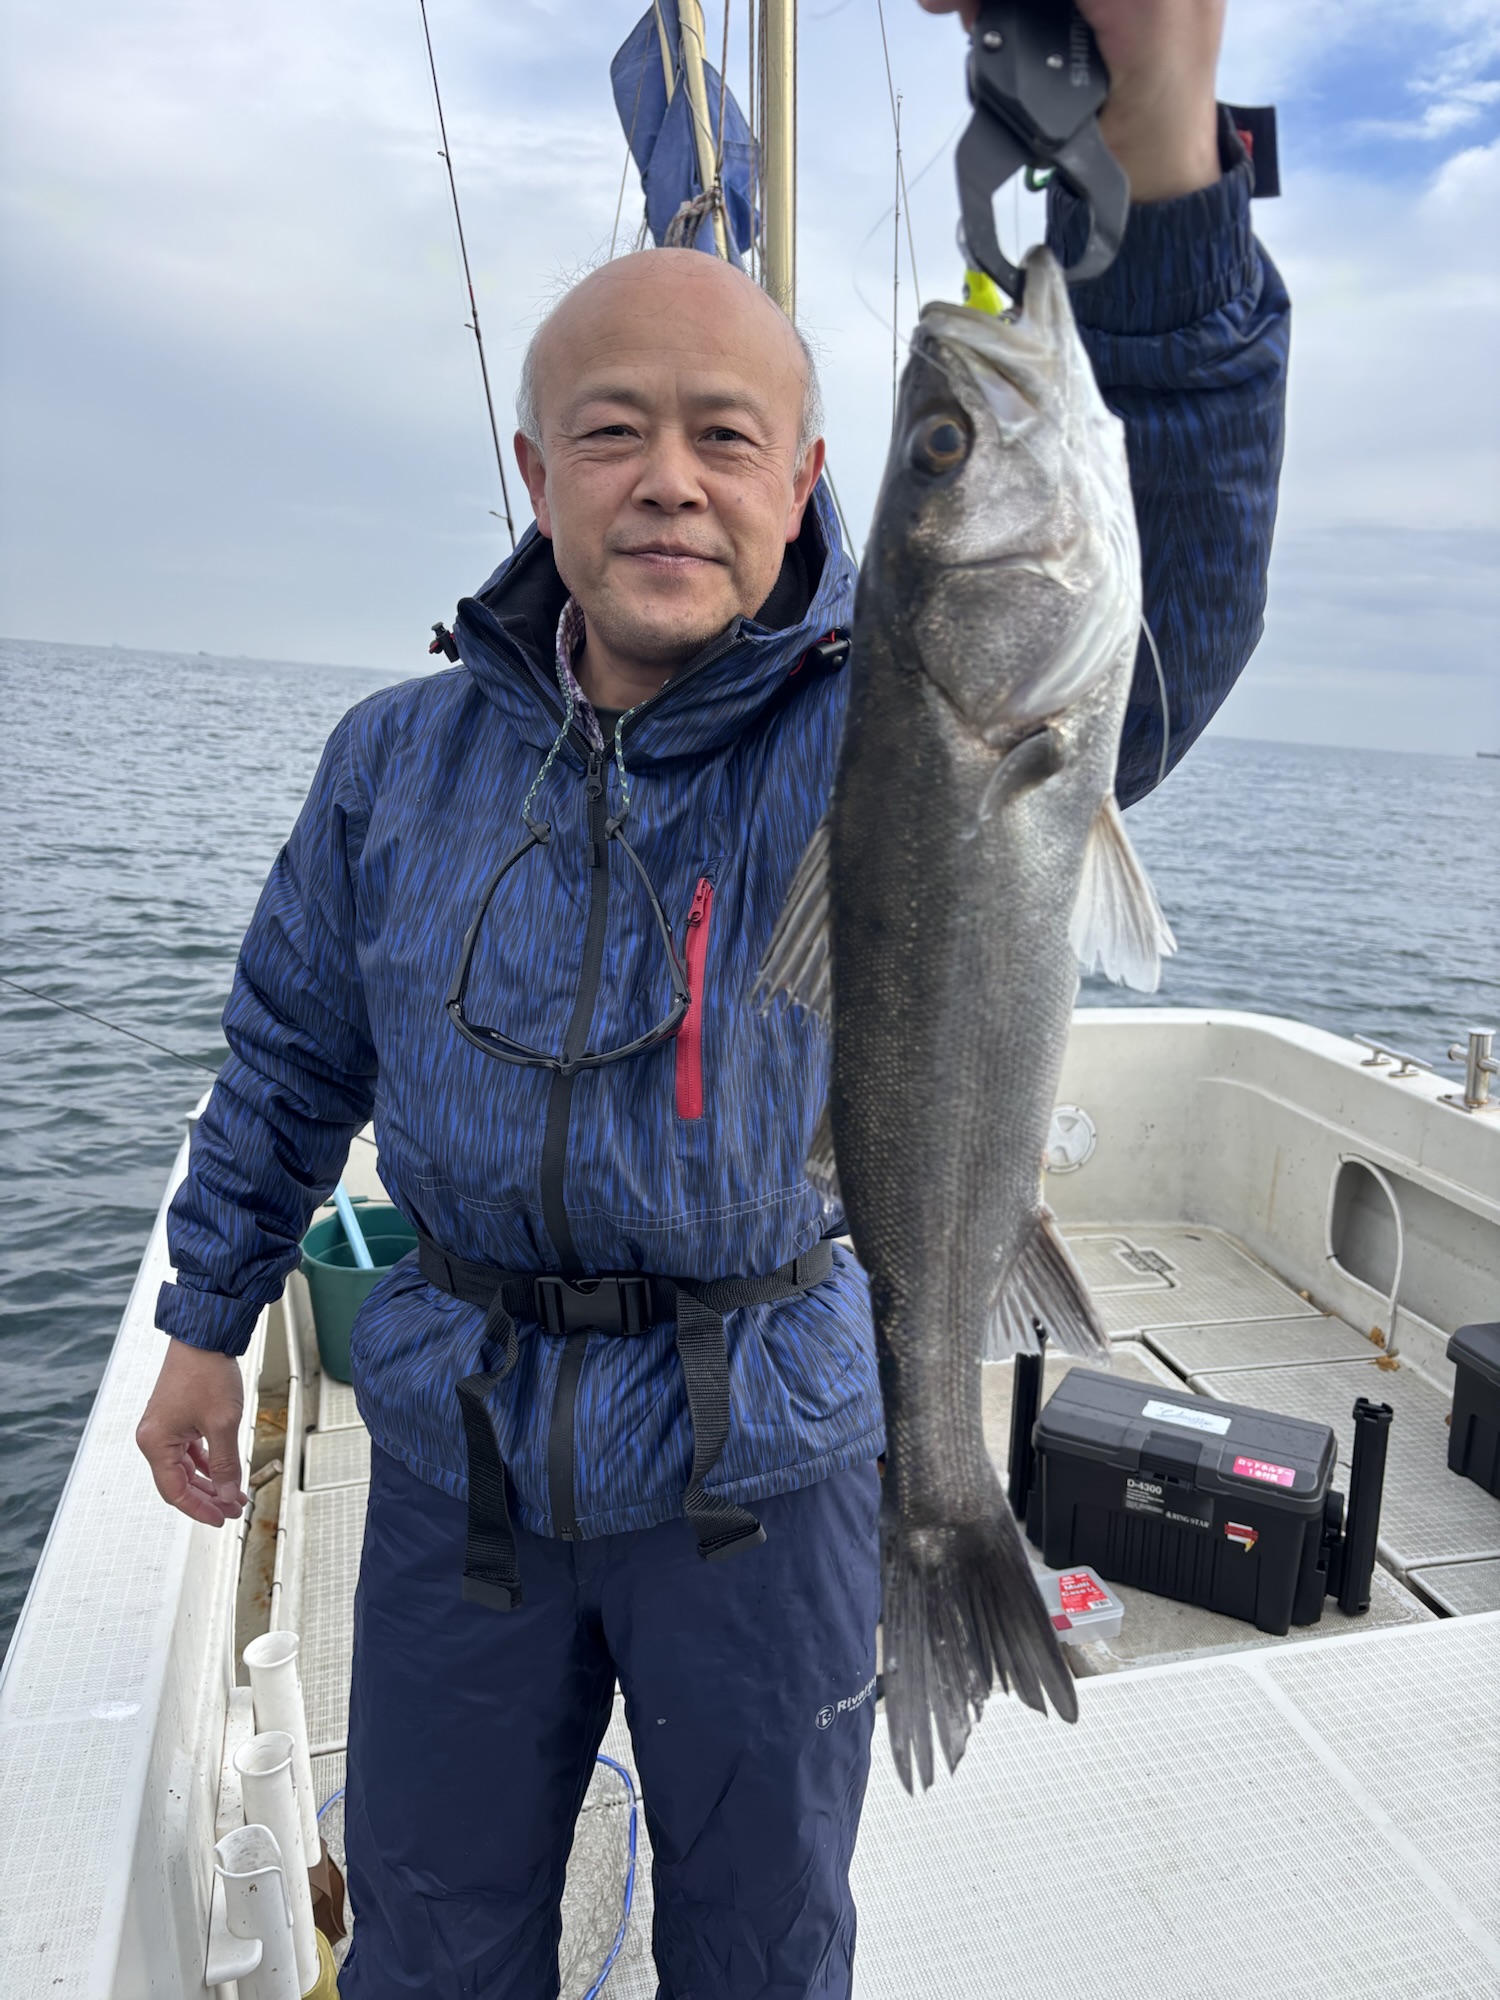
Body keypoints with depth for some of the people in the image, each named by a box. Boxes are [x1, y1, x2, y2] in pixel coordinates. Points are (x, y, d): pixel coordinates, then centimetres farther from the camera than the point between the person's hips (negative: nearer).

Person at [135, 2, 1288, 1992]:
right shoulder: (401, 758, -2)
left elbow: (1160, 622, -30)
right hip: (456, 1442, 3)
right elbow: (292, 1050, 9)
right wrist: (207, 1321, 13)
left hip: (763, 1458, -2)